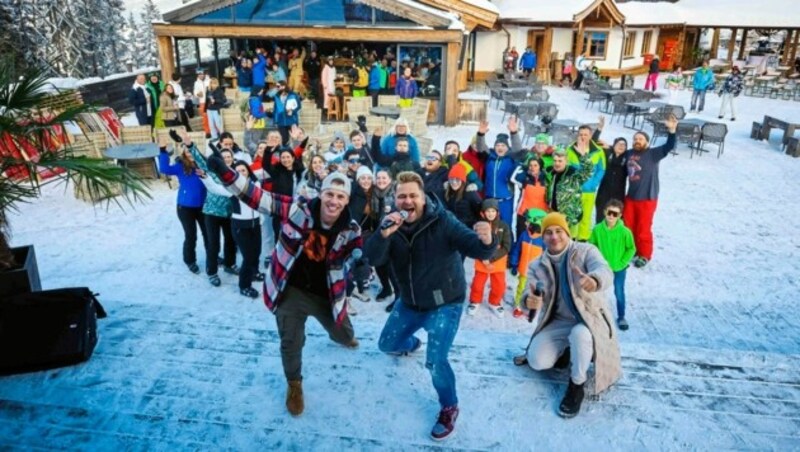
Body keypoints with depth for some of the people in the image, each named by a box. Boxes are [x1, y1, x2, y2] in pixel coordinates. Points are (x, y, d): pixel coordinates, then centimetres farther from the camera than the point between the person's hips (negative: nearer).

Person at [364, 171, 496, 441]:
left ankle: (449, 408, 12)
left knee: (435, 361, -19)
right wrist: (384, 233, -40)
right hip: (410, 301, 6)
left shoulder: (442, 221, -23)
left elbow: (471, 246, -31)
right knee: (387, 344, 19)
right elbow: (373, 259, -21)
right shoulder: (392, 225, -10)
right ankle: (412, 344, 57)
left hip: (445, 303, -5)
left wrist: (486, 242, -55)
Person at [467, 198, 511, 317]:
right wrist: (484, 259, -17)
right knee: (477, 284, 8)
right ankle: (475, 302, 34)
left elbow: (506, 247, -10)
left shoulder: (504, 226, -9)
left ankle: (495, 303, 34)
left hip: (498, 262, 1)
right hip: (482, 262, 0)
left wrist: (491, 259, -16)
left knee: (499, 285, 7)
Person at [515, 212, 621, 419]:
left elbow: (604, 271, -29)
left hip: (590, 318, -3)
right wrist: (529, 300, -39)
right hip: (558, 322, 4)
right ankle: (561, 352, 19)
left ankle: (577, 385, -12)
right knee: (537, 361, -17)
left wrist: (595, 280, -56)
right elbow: (530, 290, -11)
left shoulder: (585, 251, -9)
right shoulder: (538, 265, 2)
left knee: (579, 334, -38)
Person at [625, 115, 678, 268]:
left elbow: (669, 146, -22)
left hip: (647, 199, -5)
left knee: (643, 229, 2)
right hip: (630, 198, 5)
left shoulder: (653, 154, -9)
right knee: (628, 226, 15)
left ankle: (644, 255, 20)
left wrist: (671, 131, -38)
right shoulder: (630, 153, 3)